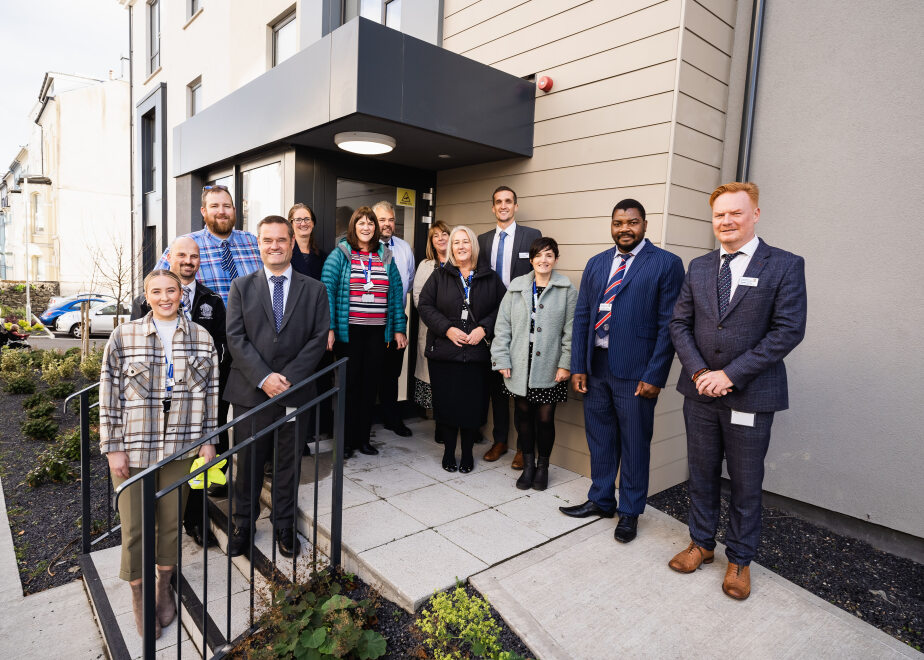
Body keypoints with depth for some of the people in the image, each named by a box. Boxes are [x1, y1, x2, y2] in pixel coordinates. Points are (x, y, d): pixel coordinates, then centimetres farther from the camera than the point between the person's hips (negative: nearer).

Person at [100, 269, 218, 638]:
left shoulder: (201, 338, 1)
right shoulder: (123, 337, -3)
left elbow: (211, 392, 4)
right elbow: (109, 394, -2)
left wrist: (208, 440, 4)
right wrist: (113, 447, -4)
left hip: (179, 447, 1)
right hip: (132, 449, -1)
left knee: (172, 521, 13)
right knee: (134, 526, 8)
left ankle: (164, 588, 35)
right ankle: (139, 597, 31)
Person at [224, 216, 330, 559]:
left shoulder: (314, 289, 4)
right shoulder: (241, 287, 5)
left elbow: (319, 338, -2)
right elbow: (235, 338, -3)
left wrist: (288, 377, -12)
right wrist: (264, 377, -15)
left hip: (295, 392, 0)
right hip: (250, 392, 0)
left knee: (288, 464, 12)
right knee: (248, 463, 11)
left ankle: (285, 526, 29)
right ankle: (243, 524, 31)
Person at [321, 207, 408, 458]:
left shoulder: (386, 256, 10)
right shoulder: (340, 254, 0)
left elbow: (396, 293, 11)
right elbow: (327, 290, -8)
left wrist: (399, 328, 6)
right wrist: (328, 327, -16)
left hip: (377, 331, 3)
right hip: (348, 331, -3)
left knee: (370, 385, 9)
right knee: (350, 384, 4)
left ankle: (363, 438, 22)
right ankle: (346, 440, 17)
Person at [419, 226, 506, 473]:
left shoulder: (490, 278, 7)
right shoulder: (439, 275, 6)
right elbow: (424, 305, 0)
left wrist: (483, 329, -11)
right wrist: (447, 329, -11)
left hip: (477, 352, 0)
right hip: (444, 351, 0)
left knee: (473, 403, 4)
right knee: (446, 402, 5)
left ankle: (467, 452, 22)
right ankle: (449, 451, 23)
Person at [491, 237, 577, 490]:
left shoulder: (567, 290, -2)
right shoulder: (516, 287, 5)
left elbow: (570, 330, -3)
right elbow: (503, 325, 4)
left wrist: (566, 364, -7)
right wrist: (501, 359, -1)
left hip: (549, 369, -2)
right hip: (520, 367, 2)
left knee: (545, 418, 4)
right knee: (524, 415, 10)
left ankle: (543, 466, 26)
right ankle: (528, 465, 28)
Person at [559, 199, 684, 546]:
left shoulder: (666, 264, -4)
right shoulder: (596, 264, 11)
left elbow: (668, 324, -8)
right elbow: (581, 317, 9)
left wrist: (655, 375, -13)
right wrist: (578, 367, 3)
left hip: (635, 371, -4)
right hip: (596, 367, 5)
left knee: (634, 445, 9)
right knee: (599, 439, 16)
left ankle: (630, 512, 27)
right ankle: (600, 500, 35)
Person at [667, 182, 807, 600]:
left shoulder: (785, 265, -5)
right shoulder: (699, 267, 7)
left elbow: (789, 330, -12)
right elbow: (680, 324, 6)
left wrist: (730, 374, -17)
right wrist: (699, 371, -10)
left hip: (750, 395, -3)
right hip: (700, 392, 4)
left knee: (746, 482, 10)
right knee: (701, 473, 16)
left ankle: (740, 559, 30)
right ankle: (701, 543, 35)